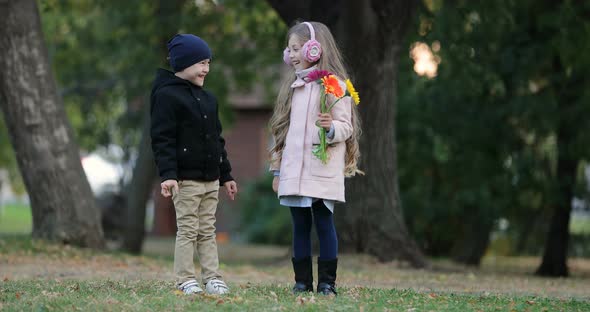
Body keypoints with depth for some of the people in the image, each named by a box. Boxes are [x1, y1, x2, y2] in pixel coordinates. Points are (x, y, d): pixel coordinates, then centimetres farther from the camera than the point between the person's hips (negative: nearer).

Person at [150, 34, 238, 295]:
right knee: (187, 230, -5)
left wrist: (225, 175, 20)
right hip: (186, 178, -7)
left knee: (207, 231, 8)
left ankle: (212, 278, 10)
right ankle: (185, 281, -1)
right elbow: (162, 139, -15)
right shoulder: (167, 95, -9)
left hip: (210, 178, 7)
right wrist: (167, 174, -24)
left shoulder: (207, 99, 16)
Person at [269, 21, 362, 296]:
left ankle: (327, 282, 1)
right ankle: (302, 281, 9)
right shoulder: (292, 86, 16)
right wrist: (278, 170, 18)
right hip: (293, 171, 6)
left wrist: (331, 128, -30)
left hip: (322, 171, -6)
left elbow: (346, 126, -7)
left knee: (324, 222, -4)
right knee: (300, 225, 6)